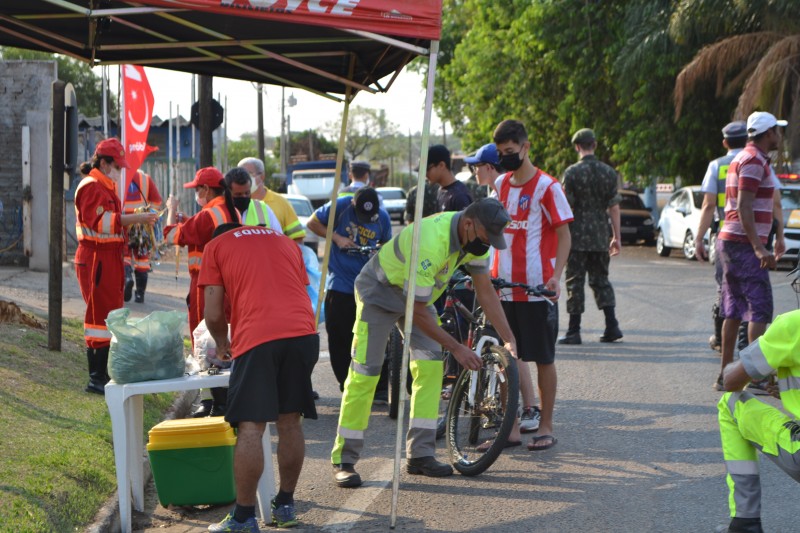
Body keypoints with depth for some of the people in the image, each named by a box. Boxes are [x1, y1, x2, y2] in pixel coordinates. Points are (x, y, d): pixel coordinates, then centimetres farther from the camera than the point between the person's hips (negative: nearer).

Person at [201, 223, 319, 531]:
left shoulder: (216, 246, 16)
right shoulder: (285, 241, 29)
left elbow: (213, 314, 9)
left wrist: (223, 344, 27)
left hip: (257, 338, -4)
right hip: (303, 332, 5)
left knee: (250, 428, -3)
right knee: (290, 422, 15)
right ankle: (285, 506, 23)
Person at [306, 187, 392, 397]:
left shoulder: (383, 218, -1)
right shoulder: (341, 206, -9)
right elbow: (313, 223, 2)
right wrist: (336, 238, -11)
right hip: (340, 286, -1)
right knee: (340, 340, 1)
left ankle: (380, 388, 3)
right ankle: (348, 388, 13)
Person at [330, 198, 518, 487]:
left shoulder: (475, 235, -14)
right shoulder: (431, 243, -39)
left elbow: (485, 290, -3)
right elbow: (416, 311, -32)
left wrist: (509, 339, -8)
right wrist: (456, 348, -27)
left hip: (418, 293, 8)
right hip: (379, 291, -8)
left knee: (430, 366, -5)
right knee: (364, 374, -10)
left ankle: (420, 454, 0)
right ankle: (343, 460, -3)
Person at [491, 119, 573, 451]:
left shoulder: (546, 187, -7)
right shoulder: (500, 185, 11)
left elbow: (564, 235, -6)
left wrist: (556, 276, -18)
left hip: (536, 290, -6)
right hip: (503, 288, 6)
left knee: (543, 359, 3)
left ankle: (545, 427, 13)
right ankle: (512, 428, 14)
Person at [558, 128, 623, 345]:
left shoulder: (572, 172, -8)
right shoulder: (608, 172, 5)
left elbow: (566, 206, -10)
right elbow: (614, 207, 6)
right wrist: (616, 236, 11)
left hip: (577, 237, -4)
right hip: (600, 237, 4)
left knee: (575, 282, 1)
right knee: (601, 280, 14)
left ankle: (574, 331, 2)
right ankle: (612, 326, 5)